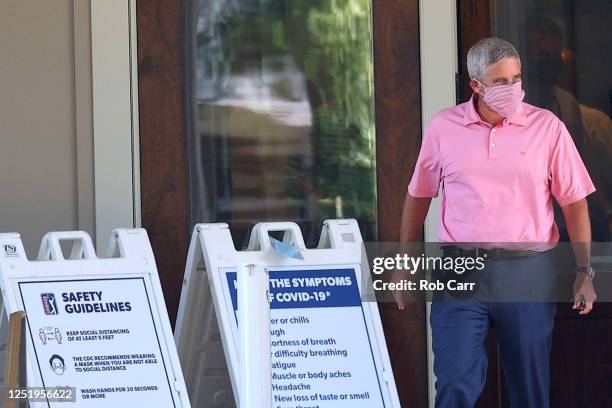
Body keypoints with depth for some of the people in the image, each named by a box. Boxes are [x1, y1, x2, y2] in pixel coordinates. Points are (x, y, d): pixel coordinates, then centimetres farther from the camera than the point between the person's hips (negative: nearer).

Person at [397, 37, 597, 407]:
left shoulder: (547, 127, 0)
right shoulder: (443, 127, 3)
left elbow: (575, 203, 3)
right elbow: (419, 196, 14)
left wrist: (585, 272, -3)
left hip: (528, 272, 0)